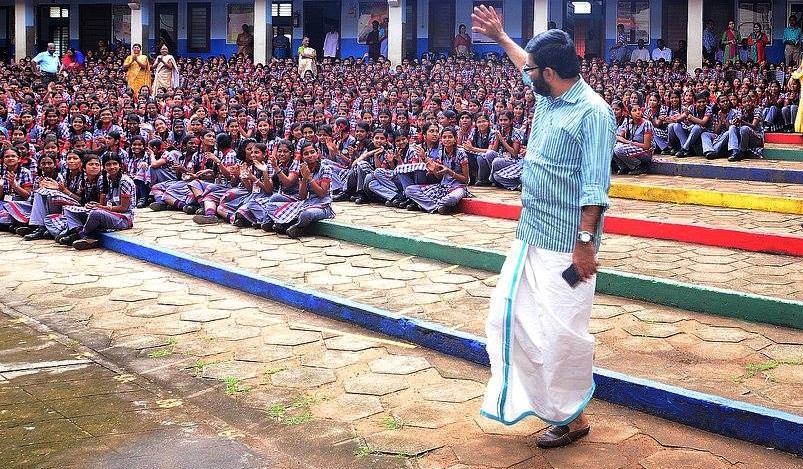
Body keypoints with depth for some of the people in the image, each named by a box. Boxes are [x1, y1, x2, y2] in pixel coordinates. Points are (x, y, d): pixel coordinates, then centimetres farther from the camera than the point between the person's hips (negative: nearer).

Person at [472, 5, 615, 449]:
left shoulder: (592, 112, -15)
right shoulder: (547, 97, 9)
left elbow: (595, 186, -20)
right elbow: (530, 67, 34)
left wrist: (585, 241, -24)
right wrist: (500, 37, 42)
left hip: (566, 244, -9)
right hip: (530, 234, 9)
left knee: (561, 332, -3)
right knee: (508, 315, 11)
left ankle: (571, 417, 15)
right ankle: (523, 398, 25)